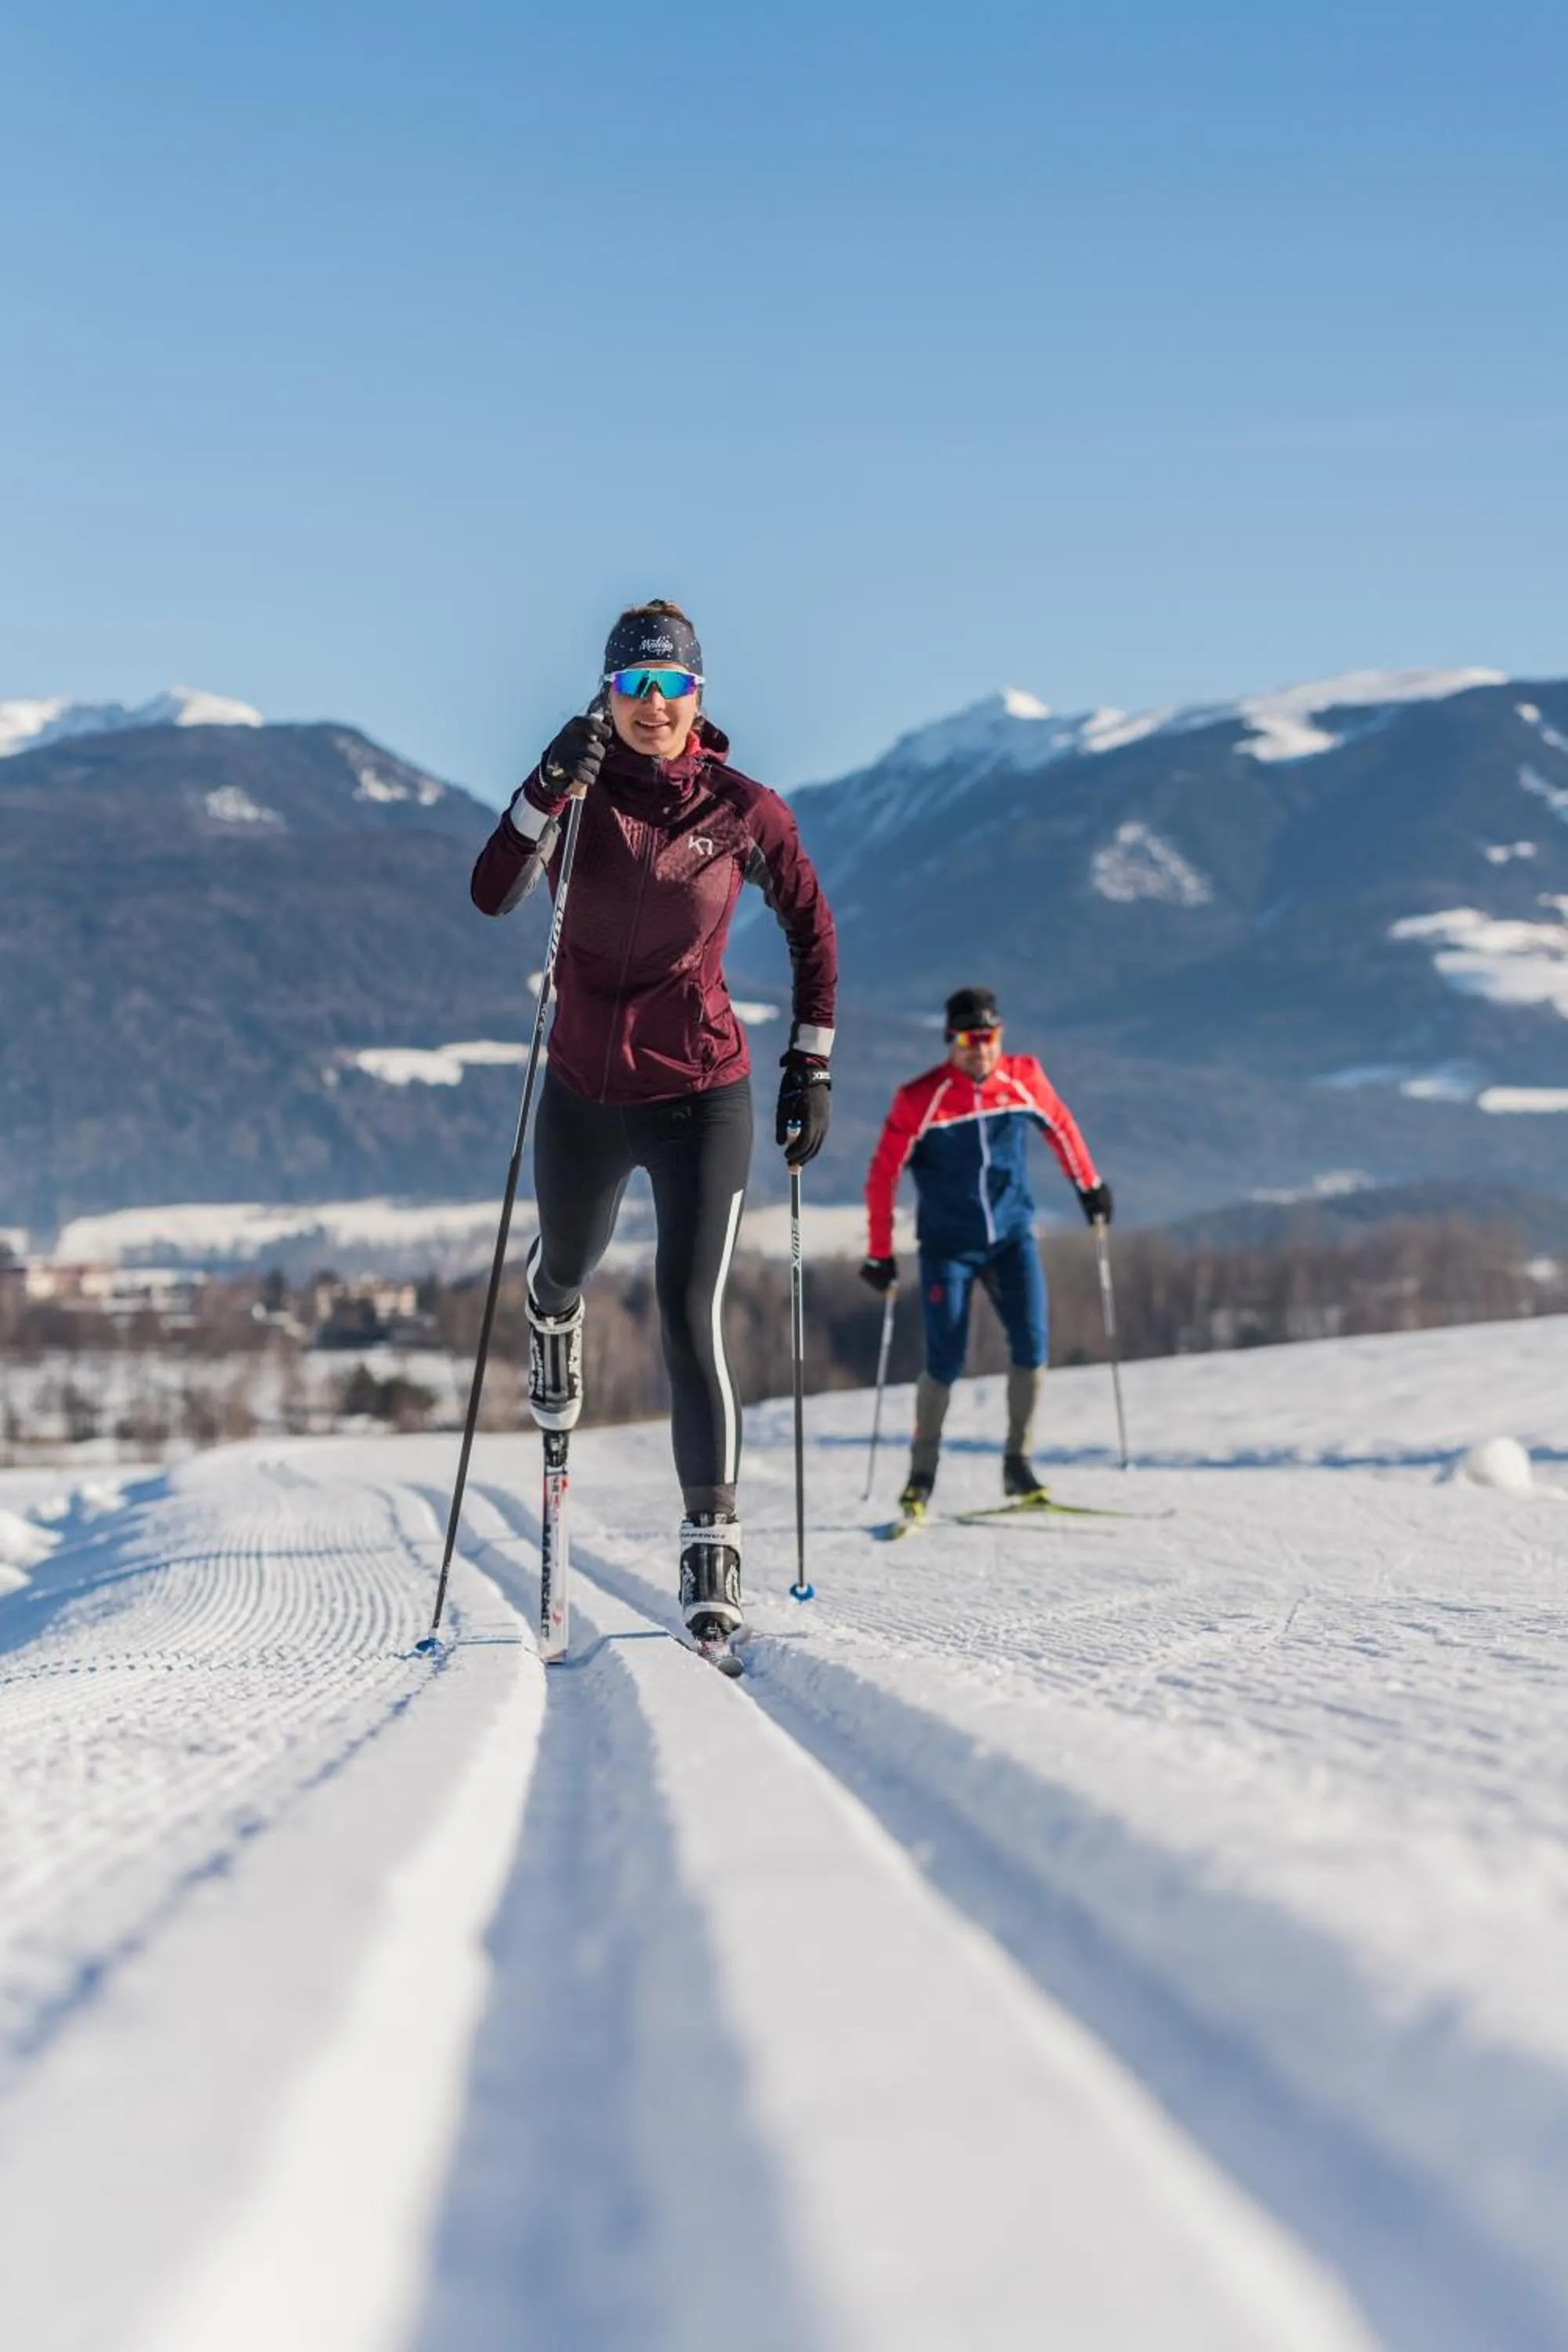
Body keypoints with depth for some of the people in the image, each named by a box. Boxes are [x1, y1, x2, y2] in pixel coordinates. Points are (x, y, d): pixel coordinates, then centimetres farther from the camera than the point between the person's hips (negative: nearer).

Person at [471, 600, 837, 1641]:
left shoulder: (745, 810, -7)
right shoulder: (578, 794, -5)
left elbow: (813, 931, 6)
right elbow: (493, 894, -20)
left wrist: (811, 1066, 3)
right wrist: (548, 789, -34)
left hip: (702, 1097, -3)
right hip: (583, 1096, 3)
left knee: (692, 1319, -15)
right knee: (565, 1264, 27)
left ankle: (714, 1544, -10)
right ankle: (554, 1321, 66)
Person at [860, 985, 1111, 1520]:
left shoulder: (1024, 1078, -5)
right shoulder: (919, 1098, -14)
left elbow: (1060, 1125, 15)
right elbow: (883, 1175, -9)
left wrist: (1090, 1185, 22)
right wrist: (880, 1253, -7)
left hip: (1011, 1235, 3)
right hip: (948, 1246, -3)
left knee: (1031, 1347, -10)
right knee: (945, 1363, -7)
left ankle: (1017, 1464, 3)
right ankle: (922, 1476, 9)